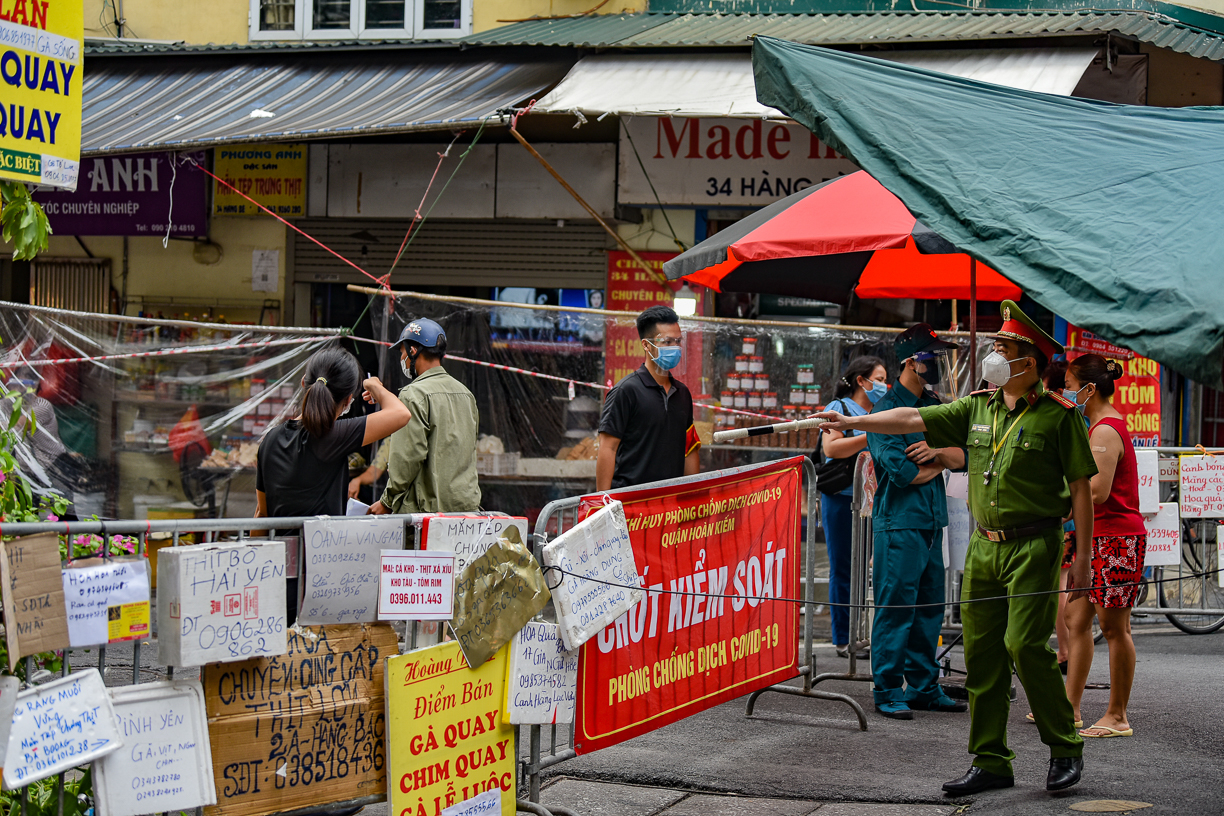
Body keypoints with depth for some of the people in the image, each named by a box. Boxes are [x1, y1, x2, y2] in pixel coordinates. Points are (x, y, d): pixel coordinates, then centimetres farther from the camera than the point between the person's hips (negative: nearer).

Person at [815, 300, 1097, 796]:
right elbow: (914, 419, 7)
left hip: (1034, 546, -6)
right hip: (983, 546, 6)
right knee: (981, 652, 5)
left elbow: (1081, 489, -6)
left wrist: (1083, 557, -10)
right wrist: (854, 422, -3)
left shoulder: (1058, 416, -6)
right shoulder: (978, 408, 10)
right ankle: (991, 762, 12)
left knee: (1024, 644, -14)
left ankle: (1065, 749, 2)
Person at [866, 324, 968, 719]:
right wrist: (940, 464, -2)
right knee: (896, 607, -6)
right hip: (899, 523, -8)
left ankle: (924, 687, 19)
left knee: (929, 607, 11)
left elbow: (962, 457, 9)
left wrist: (937, 450, -12)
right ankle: (888, 691, 1)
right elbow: (902, 471, -18)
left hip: (932, 521, 8)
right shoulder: (887, 409, -10)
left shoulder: (934, 407, 15)